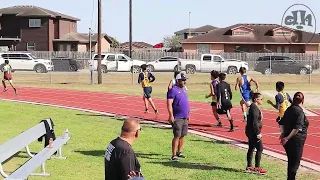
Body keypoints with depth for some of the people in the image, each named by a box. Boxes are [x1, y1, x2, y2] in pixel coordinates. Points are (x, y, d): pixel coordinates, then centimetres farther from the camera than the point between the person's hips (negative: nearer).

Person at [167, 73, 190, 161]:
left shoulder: (183, 90, 17)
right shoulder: (173, 90, -11)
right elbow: (169, 104, -18)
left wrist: (187, 114, 22)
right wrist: (171, 115, -23)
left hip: (184, 118, 9)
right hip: (177, 118, -9)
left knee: (182, 135, 13)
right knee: (177, 136, -10)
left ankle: (179, 152, 25)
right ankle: (174, 155, -7)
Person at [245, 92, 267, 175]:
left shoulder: (252, 107, 13)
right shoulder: (254, 108, -18)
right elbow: (254, 122, -23)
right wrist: (258, 133, -20)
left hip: (250, 132, 10)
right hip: (253, 132, -10)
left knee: (251, 148, 14)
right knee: (260, 148, -4)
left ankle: (249, 167, 20)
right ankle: (257, 168, 0)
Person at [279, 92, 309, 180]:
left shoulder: (289, 109, 7)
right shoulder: (300, 112, -17)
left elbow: (282, 122, 13)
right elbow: (297, 128, -25)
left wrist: (283, 133, 8)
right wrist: (287, 138, -20)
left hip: (288, 140, 8)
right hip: (296, 141, -8)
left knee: (291, 162, 20)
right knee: (295, 163, 1)